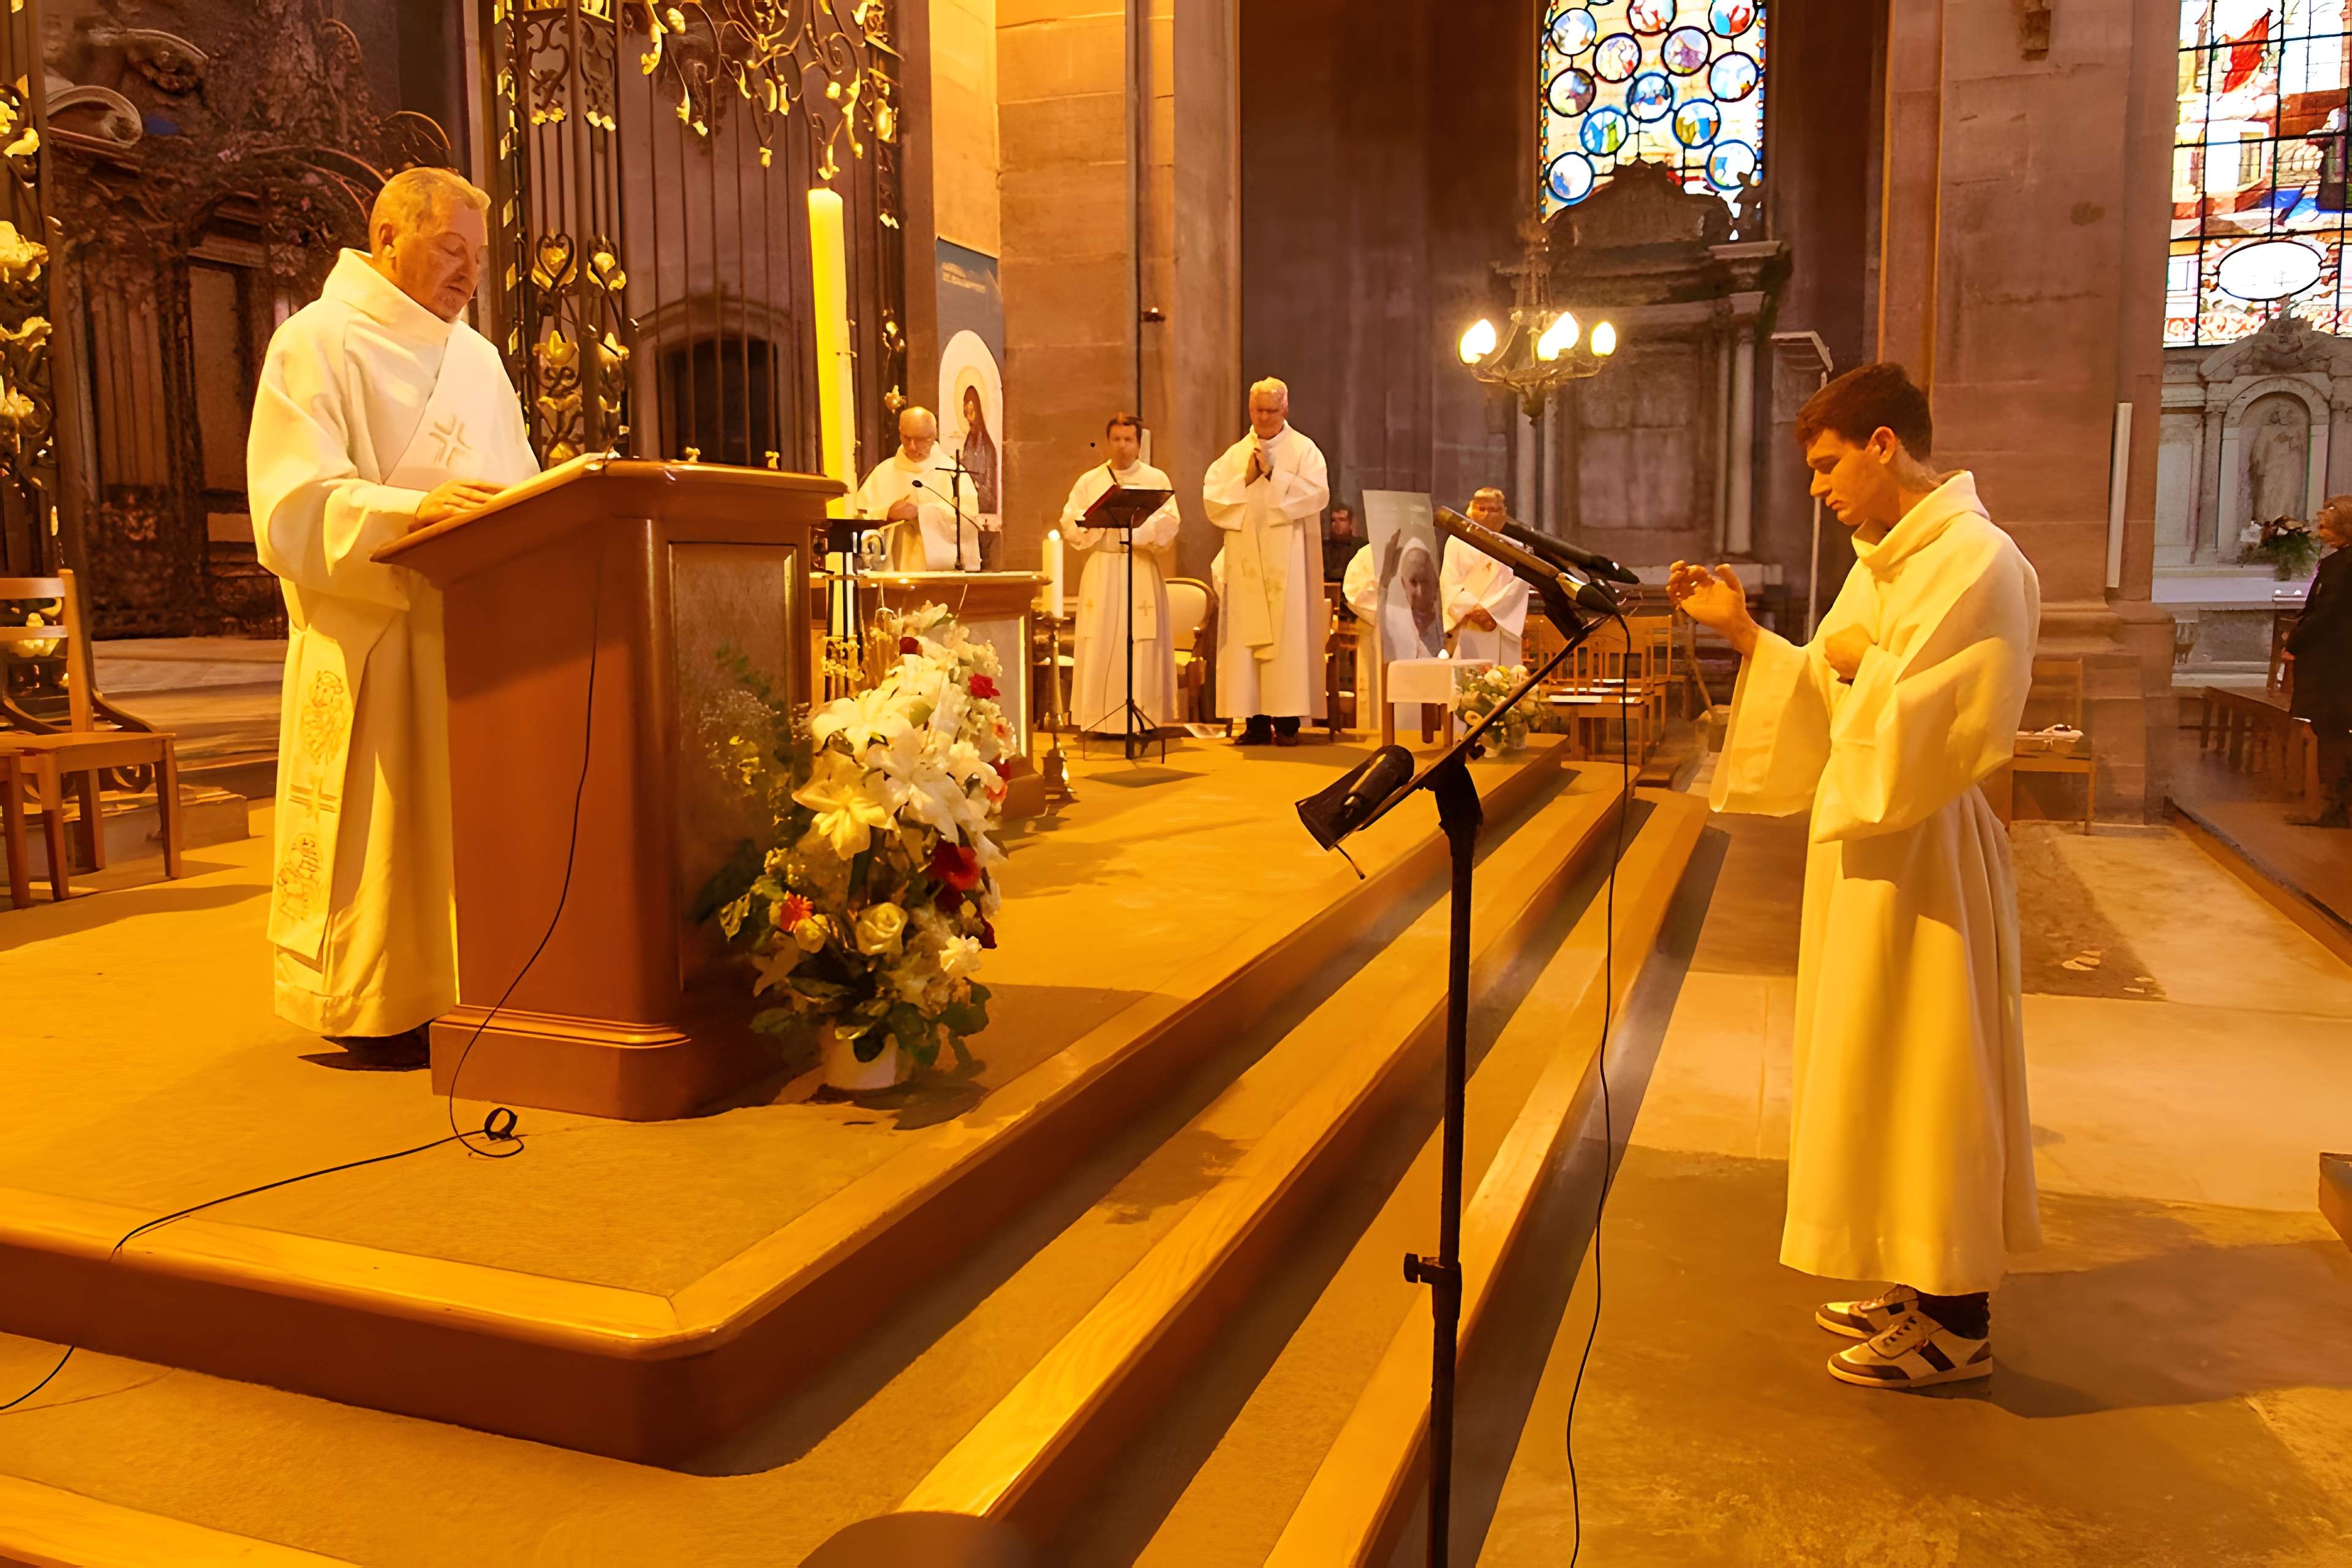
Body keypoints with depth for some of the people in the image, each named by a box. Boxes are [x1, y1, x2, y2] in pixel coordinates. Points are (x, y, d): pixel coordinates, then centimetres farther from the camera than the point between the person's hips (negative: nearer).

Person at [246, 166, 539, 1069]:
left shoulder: (477, 357, 19)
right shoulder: (316, 343, -2)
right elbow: (294, 506, -13)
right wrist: (412, 508, -28)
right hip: (370, 638, -6)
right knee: (380, 821, -2)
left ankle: (459, 986, 15)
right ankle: (369, 1005, 9)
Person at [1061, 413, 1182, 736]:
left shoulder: (1157, 479, 7)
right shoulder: (1089, 481, 12)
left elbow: (1168, 526, -5)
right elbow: (1070, 525, 2)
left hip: (1143, 573, -1)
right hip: (1101, 571, 1)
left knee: (1142, 643, -4)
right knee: (1101, 645, -3)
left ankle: (1142, 718, -1)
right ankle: (1101, 719, 1)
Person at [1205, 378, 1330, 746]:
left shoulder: (1303, 449, 5)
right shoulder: (1235, 453, 15)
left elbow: (1317, 493, -10)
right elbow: (1212, 496, 6)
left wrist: (1273, 474, -11)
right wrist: (1245, 480, -7)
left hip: (1287, 559, -3)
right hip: (1245, 558, 4)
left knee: (1288, 631, -7)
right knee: (1246, 633, -1)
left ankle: (1287, 721, -6)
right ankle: (1256, 719, 2)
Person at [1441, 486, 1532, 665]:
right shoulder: (1457, 542, 11)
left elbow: (1519, 585, 0)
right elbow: (1450, 585, 0)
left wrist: (1489, 610, -15)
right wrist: (1473, 611, -15)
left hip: (1504, 635, 2)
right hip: (1468, 634, -1)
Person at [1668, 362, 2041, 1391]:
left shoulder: (1977, 563, -18)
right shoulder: (1888, 559, 11)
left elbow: (1931, 731, -25)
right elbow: (1836, 696, 13)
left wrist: (1857, 666, -11)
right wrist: (1743, 632, 5)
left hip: (1925, 853, -10)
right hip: (1868, 840, 10)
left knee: (1927, 1075, 0)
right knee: (1884, 1072, 16)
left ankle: (1959, 1325, 14)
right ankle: (1924, 1284, 30)